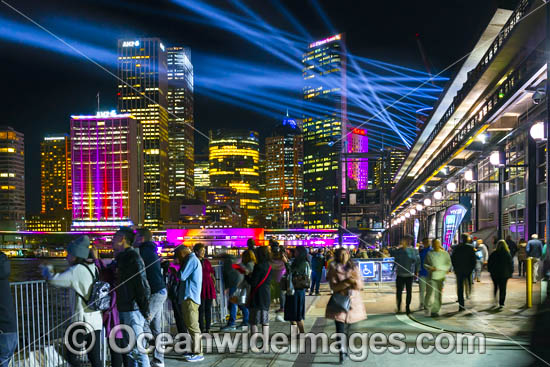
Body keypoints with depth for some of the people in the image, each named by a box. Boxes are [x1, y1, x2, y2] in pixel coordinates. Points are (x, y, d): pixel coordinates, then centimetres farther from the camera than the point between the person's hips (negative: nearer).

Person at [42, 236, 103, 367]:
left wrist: (46, 271, 11)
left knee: (72, 356, 4)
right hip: (96, 320, 8)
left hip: (83, 321, -7)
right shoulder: (94, 268, 8)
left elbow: (53, 280, -8)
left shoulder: (77, 270, -14)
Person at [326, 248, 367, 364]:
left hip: (353, 301, 3)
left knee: (347, 328, 11)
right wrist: (347, 282, -20)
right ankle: (342, 351, -15)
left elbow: (360, 286, 5)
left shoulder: (354, 267, 9)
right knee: (341, 328, -14)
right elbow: (333, 286, -9)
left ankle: (344, 350, 26)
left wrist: (355, 281, -17)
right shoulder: (334, 268, 0)